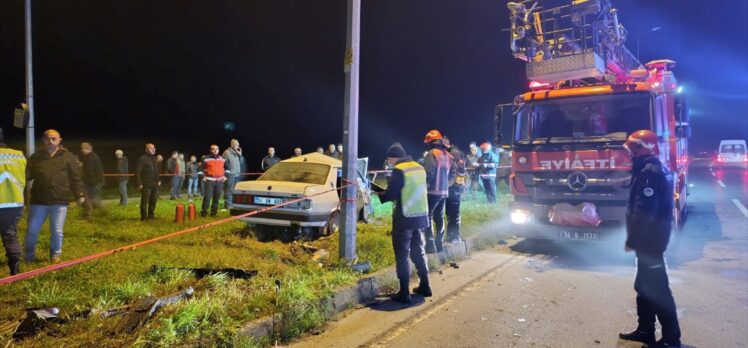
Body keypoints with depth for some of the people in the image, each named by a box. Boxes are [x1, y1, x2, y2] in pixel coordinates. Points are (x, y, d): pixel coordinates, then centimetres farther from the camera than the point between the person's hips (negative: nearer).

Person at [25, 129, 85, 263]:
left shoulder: (68, 157, 2)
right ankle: (29, 256, 27)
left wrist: (79, 195, -1)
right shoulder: (36, 157, 8)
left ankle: (55, 255, 23)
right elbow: (28, 175, 10)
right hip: (38, 200, 2)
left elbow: (75, 177, 2)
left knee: (57, 231, 6)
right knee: (32, 230, 7)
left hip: (60, 201, -2)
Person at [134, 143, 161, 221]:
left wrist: (159, 180, 14)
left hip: (155, 184, 7)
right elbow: (137, 172, -14)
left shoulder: (154, 159, 14)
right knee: (144, 201, -1)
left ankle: (151, 215, 23)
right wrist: (139, 183, -18)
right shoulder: (142, 159, -9)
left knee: (153, 200, 12)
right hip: (146, 185, -7)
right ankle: (144, 217, 6)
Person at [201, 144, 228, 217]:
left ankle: (214, 212, 16)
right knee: (207, 196, -11)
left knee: (217, 197, 5)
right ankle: (204, 211, -2)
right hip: (209, 180, -3)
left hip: (220, 181, 3)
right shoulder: (206, 159, 2)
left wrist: (225, 176, 12)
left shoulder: (222, 159, 11)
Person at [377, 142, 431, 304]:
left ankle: (404, 293, 2)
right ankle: (424, 286, 26)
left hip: (404, 218, -8)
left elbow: (391, 194, -15)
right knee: (418, 251, 19)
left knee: (402, 255, 0)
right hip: (420, 215, 8)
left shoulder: (399, 170, -14)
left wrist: (378, 195, 3)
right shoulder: (419, 168, 11)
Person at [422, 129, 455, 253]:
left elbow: (428, 173, -19)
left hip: (433, 191, -8)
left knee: (428, 217, -2)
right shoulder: (447, 155, 11)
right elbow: (452, 172, 13)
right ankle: (439, 243, 20)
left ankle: (430, 245, -5)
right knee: (439, 217, 15)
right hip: (444, 191, 8)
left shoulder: (432, 153, -13)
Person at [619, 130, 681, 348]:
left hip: (649, 240, -11)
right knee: (644, 286, 17)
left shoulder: (649, 172, -19)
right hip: (650, 239, 11)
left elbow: (643, 212, -25)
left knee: (657, 288, -3)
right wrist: (636, 239, 22)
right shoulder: (651, 169, 13)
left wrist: (632, 240, -19)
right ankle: (645, 330, 27)